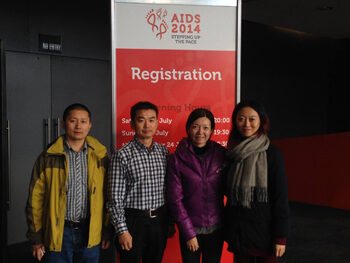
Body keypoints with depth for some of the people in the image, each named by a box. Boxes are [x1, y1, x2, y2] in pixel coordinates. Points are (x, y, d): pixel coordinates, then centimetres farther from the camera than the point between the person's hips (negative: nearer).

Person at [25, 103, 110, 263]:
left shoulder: (100, 156, 2)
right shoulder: (48, 158, -3)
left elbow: (108, 197, 4)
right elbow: (35, 199, -1)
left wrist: (107, 230, 2)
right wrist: (36, 238, -2)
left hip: (90, 233, 2)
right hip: (58, 233, -1)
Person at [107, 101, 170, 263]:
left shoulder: (164, 152, 5)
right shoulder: (122, 155, -9)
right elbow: (115, 198, -10)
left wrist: (170, 222, 10)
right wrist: (122, 230, -12)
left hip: (159, 221, 5)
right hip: (133, 221, -4)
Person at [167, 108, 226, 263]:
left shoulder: (221, 154, -2)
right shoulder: (177, 159, -7)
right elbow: (175, 199, -7)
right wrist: (189, 233, -9)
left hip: (216, 228, 2)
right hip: (189, 228, -2)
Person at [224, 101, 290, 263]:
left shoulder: (273, 154, -8)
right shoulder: (231, 154, 5)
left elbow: (281, 197, -8)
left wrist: (281, 237, -10)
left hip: (264, 230, -3)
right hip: (238, 231, 4)